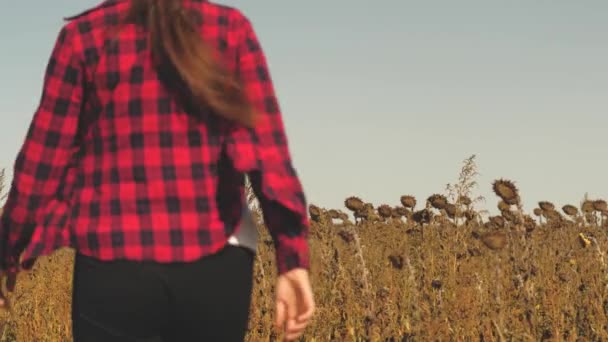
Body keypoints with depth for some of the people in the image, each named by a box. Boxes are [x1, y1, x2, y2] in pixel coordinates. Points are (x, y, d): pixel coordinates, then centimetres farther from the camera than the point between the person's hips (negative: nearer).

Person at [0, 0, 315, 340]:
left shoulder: (84, 36, 3)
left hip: (117, 266, -1)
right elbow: (269, 150, -3)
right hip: (215, 264, 1)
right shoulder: (231, 28, 5)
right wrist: (295, 260, -5)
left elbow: (43, 163, 3)